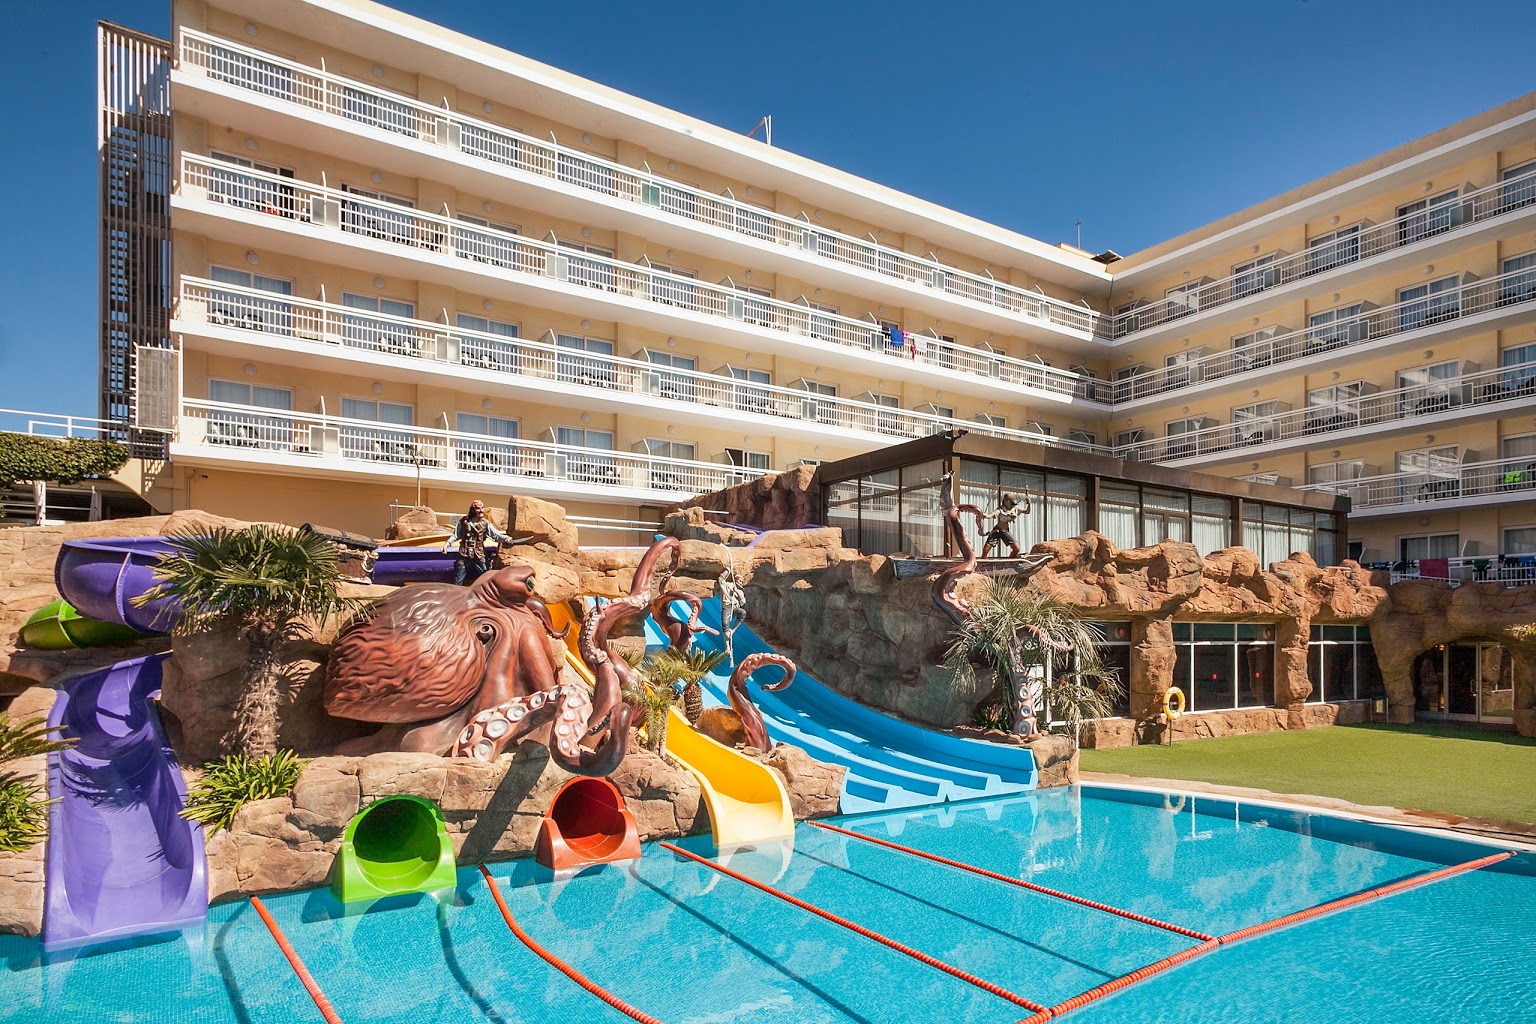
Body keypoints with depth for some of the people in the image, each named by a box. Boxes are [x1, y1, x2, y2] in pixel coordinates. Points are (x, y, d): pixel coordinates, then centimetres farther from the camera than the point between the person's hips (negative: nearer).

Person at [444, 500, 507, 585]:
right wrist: (447, 543, -10)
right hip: (464, 556, 0)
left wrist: (505, 538, -27)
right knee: (458, 583, 9)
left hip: (479, 556, 0)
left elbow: (496, 535, -8)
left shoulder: (486, 524, -1)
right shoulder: (464, 521, -1)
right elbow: (456, 536, 5)